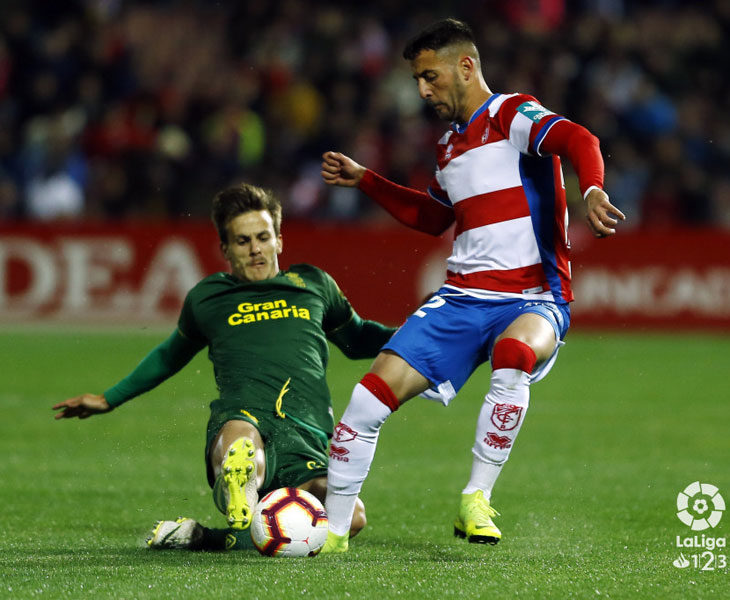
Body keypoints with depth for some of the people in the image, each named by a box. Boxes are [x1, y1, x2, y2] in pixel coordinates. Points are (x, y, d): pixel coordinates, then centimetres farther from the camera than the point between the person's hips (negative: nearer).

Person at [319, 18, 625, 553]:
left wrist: (593, 190, -45)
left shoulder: (512, 114, -4)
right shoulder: (450, 146, 19)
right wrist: (364, 181, 33)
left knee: (512, 355, -41)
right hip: (461, 300, 7)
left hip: (534, 300, -7)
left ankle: (476, 500, -28)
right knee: (373, 395, -9)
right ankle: (333, 531, 4)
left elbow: (578, 141, -24)